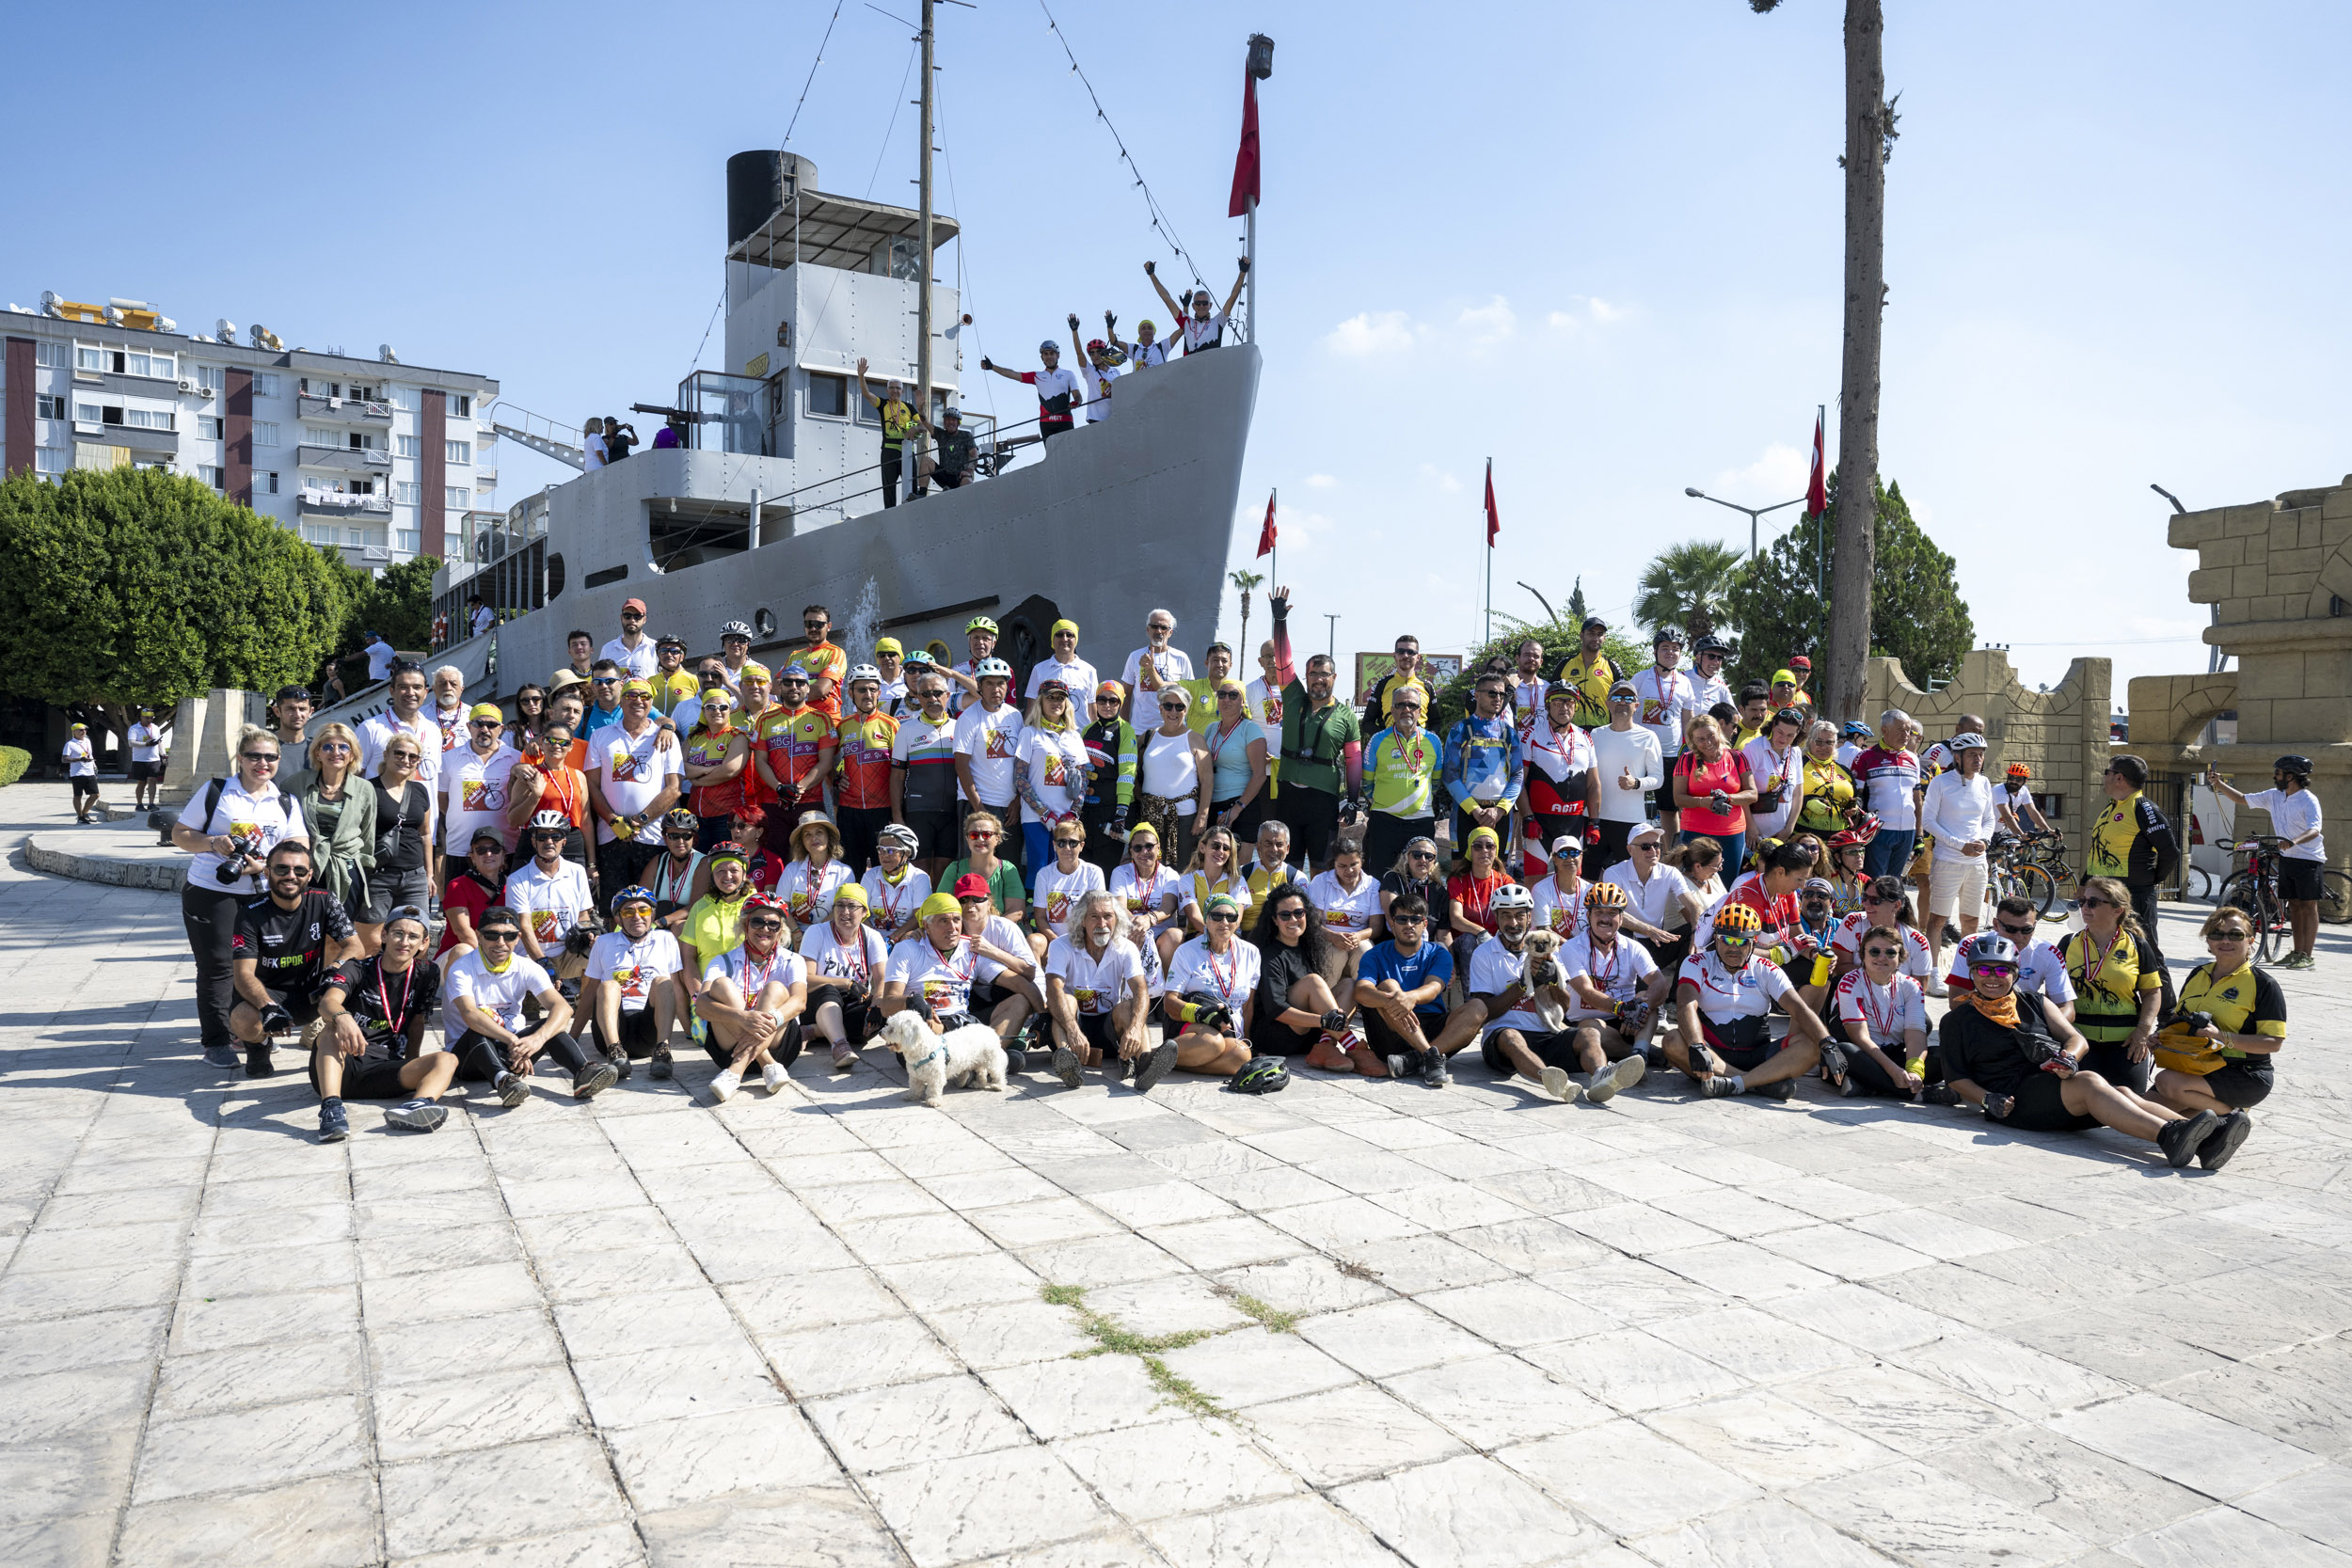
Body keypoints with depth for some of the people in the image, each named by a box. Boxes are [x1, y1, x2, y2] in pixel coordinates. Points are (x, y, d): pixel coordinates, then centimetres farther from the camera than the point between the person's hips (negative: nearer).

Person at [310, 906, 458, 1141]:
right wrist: (342, 1017, -43)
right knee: (333, 1029, -31)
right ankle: (331, 1106, -51)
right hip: (338, 1066, -2)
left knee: (447, 1060, -23)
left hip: (383, 1071, 2)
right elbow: (327, 1002, -19)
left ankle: (419, 1103, -58)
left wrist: (414, 1072, 7)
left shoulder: (426, 975, 10)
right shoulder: (358, 969, 1)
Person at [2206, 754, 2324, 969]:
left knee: (2309, 905, -2)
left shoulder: (2309, 800, -16)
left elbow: (2314, 830, -29)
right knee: (2294, 905, 10)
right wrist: (2219, 784, 6)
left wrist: (2295, 841, -47)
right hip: (2287, 858, 7)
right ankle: (2297, 952, 16)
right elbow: (2243, 799, 15)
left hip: (2309, 859, -7)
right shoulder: (2274, 796, 4)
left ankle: (2307, 956, -1)